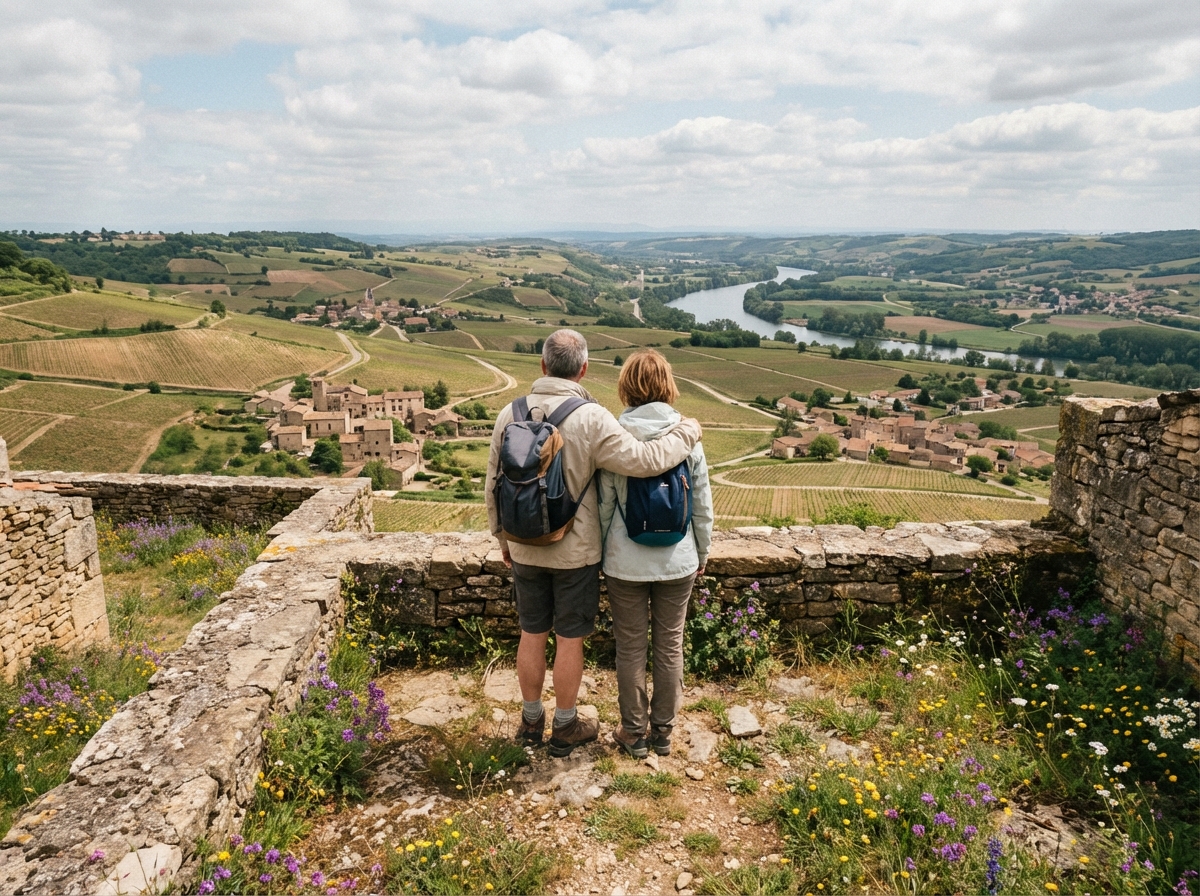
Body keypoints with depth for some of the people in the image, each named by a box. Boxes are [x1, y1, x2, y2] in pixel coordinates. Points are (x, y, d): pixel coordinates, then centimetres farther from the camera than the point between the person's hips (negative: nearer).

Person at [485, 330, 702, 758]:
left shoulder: (510, 414, -5)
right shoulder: (591, 419, -19)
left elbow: (494, 484, 2)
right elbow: (642, 460, -24)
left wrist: (503, 536, 16)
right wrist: (687, 432, -7)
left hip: (525, 549, 4)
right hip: (575, 551, -4)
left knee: (531, 634, 17)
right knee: (569, 638, 11)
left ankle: (531, 721, 33)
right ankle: (564, 728, 26)